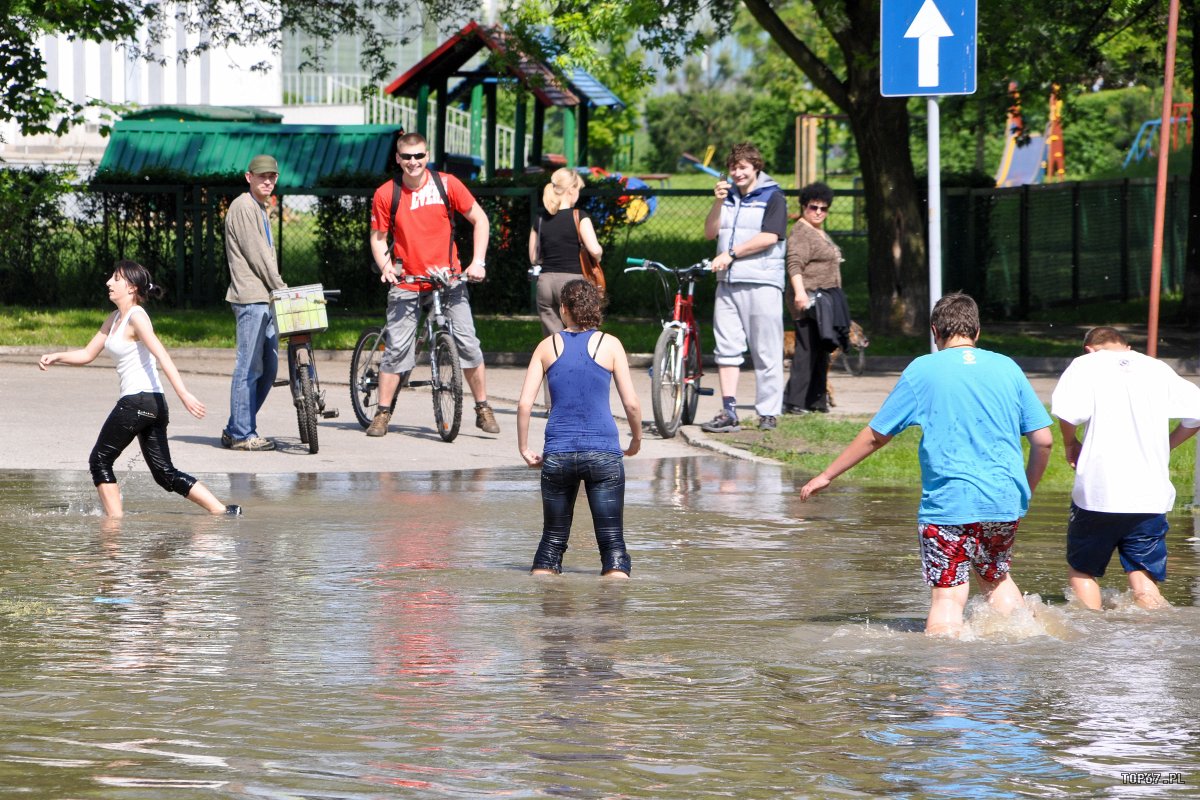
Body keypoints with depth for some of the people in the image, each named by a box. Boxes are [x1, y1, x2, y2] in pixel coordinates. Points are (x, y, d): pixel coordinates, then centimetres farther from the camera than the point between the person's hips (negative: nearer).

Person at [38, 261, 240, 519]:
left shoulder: (136, 318, -9)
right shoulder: (114, 319, 19)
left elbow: (162, 356, -20)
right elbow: (87, 355, 25)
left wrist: (183, 394, -30)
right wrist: (55, 357, 9)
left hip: (138, 399, -9)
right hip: (153, 403, 9)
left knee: (100, 460, 2)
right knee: (165, 473, 7)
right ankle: (222, 510, 2)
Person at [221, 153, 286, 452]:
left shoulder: (261, 209, 23)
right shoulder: (243, 207, -8)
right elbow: (256, 254, -13)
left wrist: (280, 291, 14)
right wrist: (283, 289, -10)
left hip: (266, 300, 10)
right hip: (250, 297, -10)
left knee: (267, 368, 10)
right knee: (249, 368, -8)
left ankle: (236, 430, 16)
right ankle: (242, 434, -5)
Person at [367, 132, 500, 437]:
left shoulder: (446, 184, -4)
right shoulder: (386, 194, -4)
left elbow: (479, 219, 3)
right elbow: (378, 237, 5)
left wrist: (477, 262, -5)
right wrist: (385, 267, -13)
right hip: (406, 283, 0)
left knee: (468, 343, -4)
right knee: (397, 348, -3)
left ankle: (483, 409, 8)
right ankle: (383, 413, 6)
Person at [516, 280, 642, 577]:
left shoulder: (548, 346, 6)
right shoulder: (609, 345, 2)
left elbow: (524, 404, 0)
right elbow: (631, 404, -1)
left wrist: (524, 449, 11)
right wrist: (636, 441, 16)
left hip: (558, 453, 2)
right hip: (603, 452, -2)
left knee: (552, 541, 14)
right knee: (612, 542, -1)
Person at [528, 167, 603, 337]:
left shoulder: (540, 219, 8)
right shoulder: (578, 217, -6)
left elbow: (534, 258, 12)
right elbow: (595, 250, -16)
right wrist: (597, 258, 5)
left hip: (545, 282, 5)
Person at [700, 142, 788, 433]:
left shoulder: (772, 197, 0)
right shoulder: (728, 196, 18)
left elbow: (769, 237, -11)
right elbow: (710, 233, 11)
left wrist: (731, 253, -13)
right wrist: (718, 203, -3)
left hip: (762, 282, -6)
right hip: (727, 282, 6)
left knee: (766, 352, -3)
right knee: (727, 348, 1)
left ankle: (768, 414, 0)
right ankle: (728, 413, 1)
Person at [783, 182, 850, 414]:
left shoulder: (821, 233, 22)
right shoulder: (801, 232, -10)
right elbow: (794, 265, -21)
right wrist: (800, 292, -32)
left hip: (826, 298, 10)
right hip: (810, 298, -10)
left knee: (822, 351, 11)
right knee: (807, 350, -14)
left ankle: (816, 400, 16)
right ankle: (793, 401, -16)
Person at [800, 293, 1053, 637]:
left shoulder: (924, 370, 1)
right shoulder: (1007, 368, 8)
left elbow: (876, 435, 5)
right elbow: (1043, 440, 6)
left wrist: (826, 476, 16)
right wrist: (1026, 491, 21)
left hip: (949, 504, -4)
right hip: (1005, 502, 4)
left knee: (947, 595, -3)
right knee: (996, 577, 25)